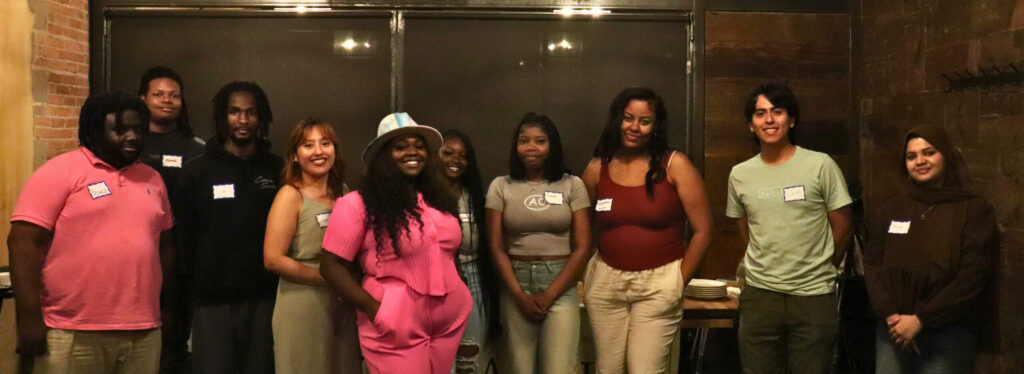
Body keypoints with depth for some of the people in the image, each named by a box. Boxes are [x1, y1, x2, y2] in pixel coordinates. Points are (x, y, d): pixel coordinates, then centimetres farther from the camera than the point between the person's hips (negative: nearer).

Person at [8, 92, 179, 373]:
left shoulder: (152, 179, 13)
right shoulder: (60, 172, -4)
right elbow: (23, 242, -10)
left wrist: (168, 305, 18)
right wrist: (30, 317, -15)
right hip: (74, 334, -5)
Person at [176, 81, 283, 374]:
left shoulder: (277, 170, 7)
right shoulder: (197, 171, 4)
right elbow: (184, 236, 3)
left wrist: (283, 285, 1)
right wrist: (189, 290, 0)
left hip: (264, 299, 1)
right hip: (212, 302, -1)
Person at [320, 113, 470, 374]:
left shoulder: (438, 199, 11)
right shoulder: (358, 204, -9)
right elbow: (332, 265, -9)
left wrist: (459, 295, 10)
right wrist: (373, 309, -14)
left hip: (451, 319, 6)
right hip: (396, 328, -6)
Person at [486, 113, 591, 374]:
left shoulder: (572, 185, 2)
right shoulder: (501, 186, 5)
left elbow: (582, 247, -1)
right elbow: (497, 248, 2)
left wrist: (549, 295, -8)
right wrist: (520, 295, -8)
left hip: (560, 286, -1)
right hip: (516, 286, 1)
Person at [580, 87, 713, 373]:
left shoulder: (675, 165, -6)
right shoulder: (597, 168, 3)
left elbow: (702, 231, -5)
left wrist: (679, 282, -3)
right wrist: (586, 274, 4)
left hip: (659, 284, -3)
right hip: (606, 282, 3)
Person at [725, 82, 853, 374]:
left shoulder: (821, 166, -5)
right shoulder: (739, 174, 4)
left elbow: (841, 227, 1)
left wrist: (818, 269, 10)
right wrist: (768, 266, 12)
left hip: (813, 295, -2)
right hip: (758, 295, 3)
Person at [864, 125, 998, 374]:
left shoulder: (975, 210, -1)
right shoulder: (893, 208, 9)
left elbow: (974, 276, -9)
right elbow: (872, 264, 5)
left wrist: (920, 319, -14)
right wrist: (890, 314, -10)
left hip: (948, 333, -3)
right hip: (893, 329, 3)